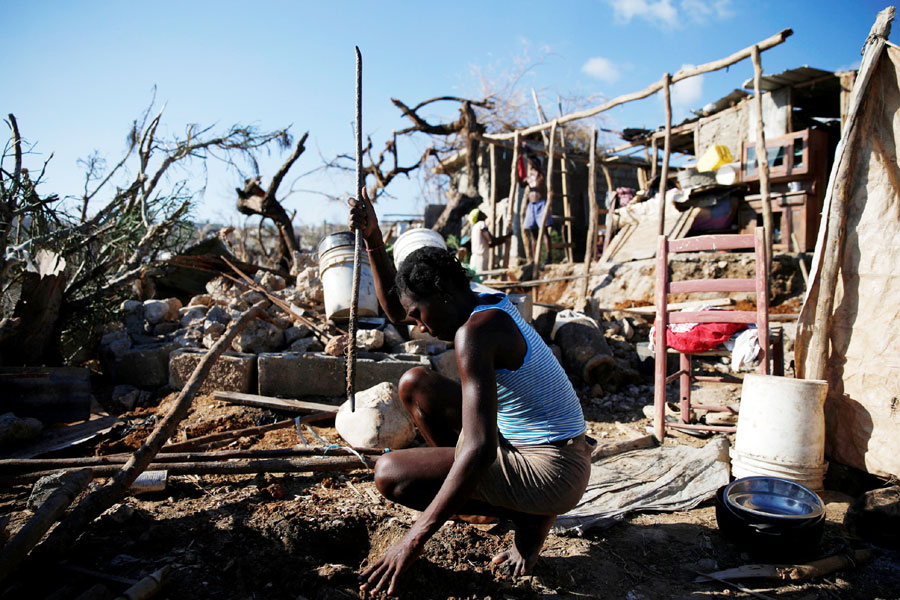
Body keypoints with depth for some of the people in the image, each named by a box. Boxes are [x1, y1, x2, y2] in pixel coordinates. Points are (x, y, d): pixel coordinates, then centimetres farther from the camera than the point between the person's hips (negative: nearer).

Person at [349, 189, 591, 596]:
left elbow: (478, 448, -32)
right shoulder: (487, 304, 5)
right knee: (415, 384, 10)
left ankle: (528, 517, -2)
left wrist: (414, 540, -29)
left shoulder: (476, 332, -24)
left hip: (550, 473, -9)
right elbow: (395, 309, 16)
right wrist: (372, 238, 5)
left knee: (389, 473, -15)